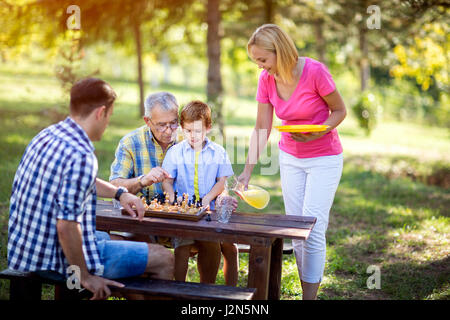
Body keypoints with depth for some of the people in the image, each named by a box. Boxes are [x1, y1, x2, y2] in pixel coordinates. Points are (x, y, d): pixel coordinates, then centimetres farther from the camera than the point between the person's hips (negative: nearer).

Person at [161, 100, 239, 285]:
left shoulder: (218, 152, 7)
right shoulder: (175, 152, 7)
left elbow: (222, 181, 6)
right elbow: (167, 181, 9)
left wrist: (208, 198, -10)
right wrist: (173, 198, -10)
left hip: (211, 209, 1)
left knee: (230, 248, -8)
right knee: (182, 248, -21)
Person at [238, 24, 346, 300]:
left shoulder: (315, 71, -22)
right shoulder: (267, 80, -7)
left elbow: (340, 111, -10)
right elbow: (262, 129, -3)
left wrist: (316, 133, -27)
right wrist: (248, 170, -7)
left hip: (324, 158, -5)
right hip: (290, 158, 5)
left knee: (313, 230, -9)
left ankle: (310, 295, 1)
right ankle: (308, 292, 19)